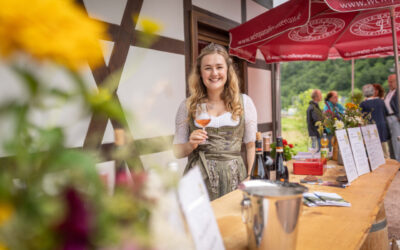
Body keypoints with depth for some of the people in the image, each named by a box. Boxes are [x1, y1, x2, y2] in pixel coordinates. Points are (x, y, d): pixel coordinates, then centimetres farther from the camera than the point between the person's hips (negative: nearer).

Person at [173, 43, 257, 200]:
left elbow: (250, 146, 7)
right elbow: (177, 151, 8)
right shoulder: (188, 106, 4)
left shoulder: (244, 102, 4)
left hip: (233, 178, 1)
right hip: (199, 177, 0)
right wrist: (191, 145, -12)